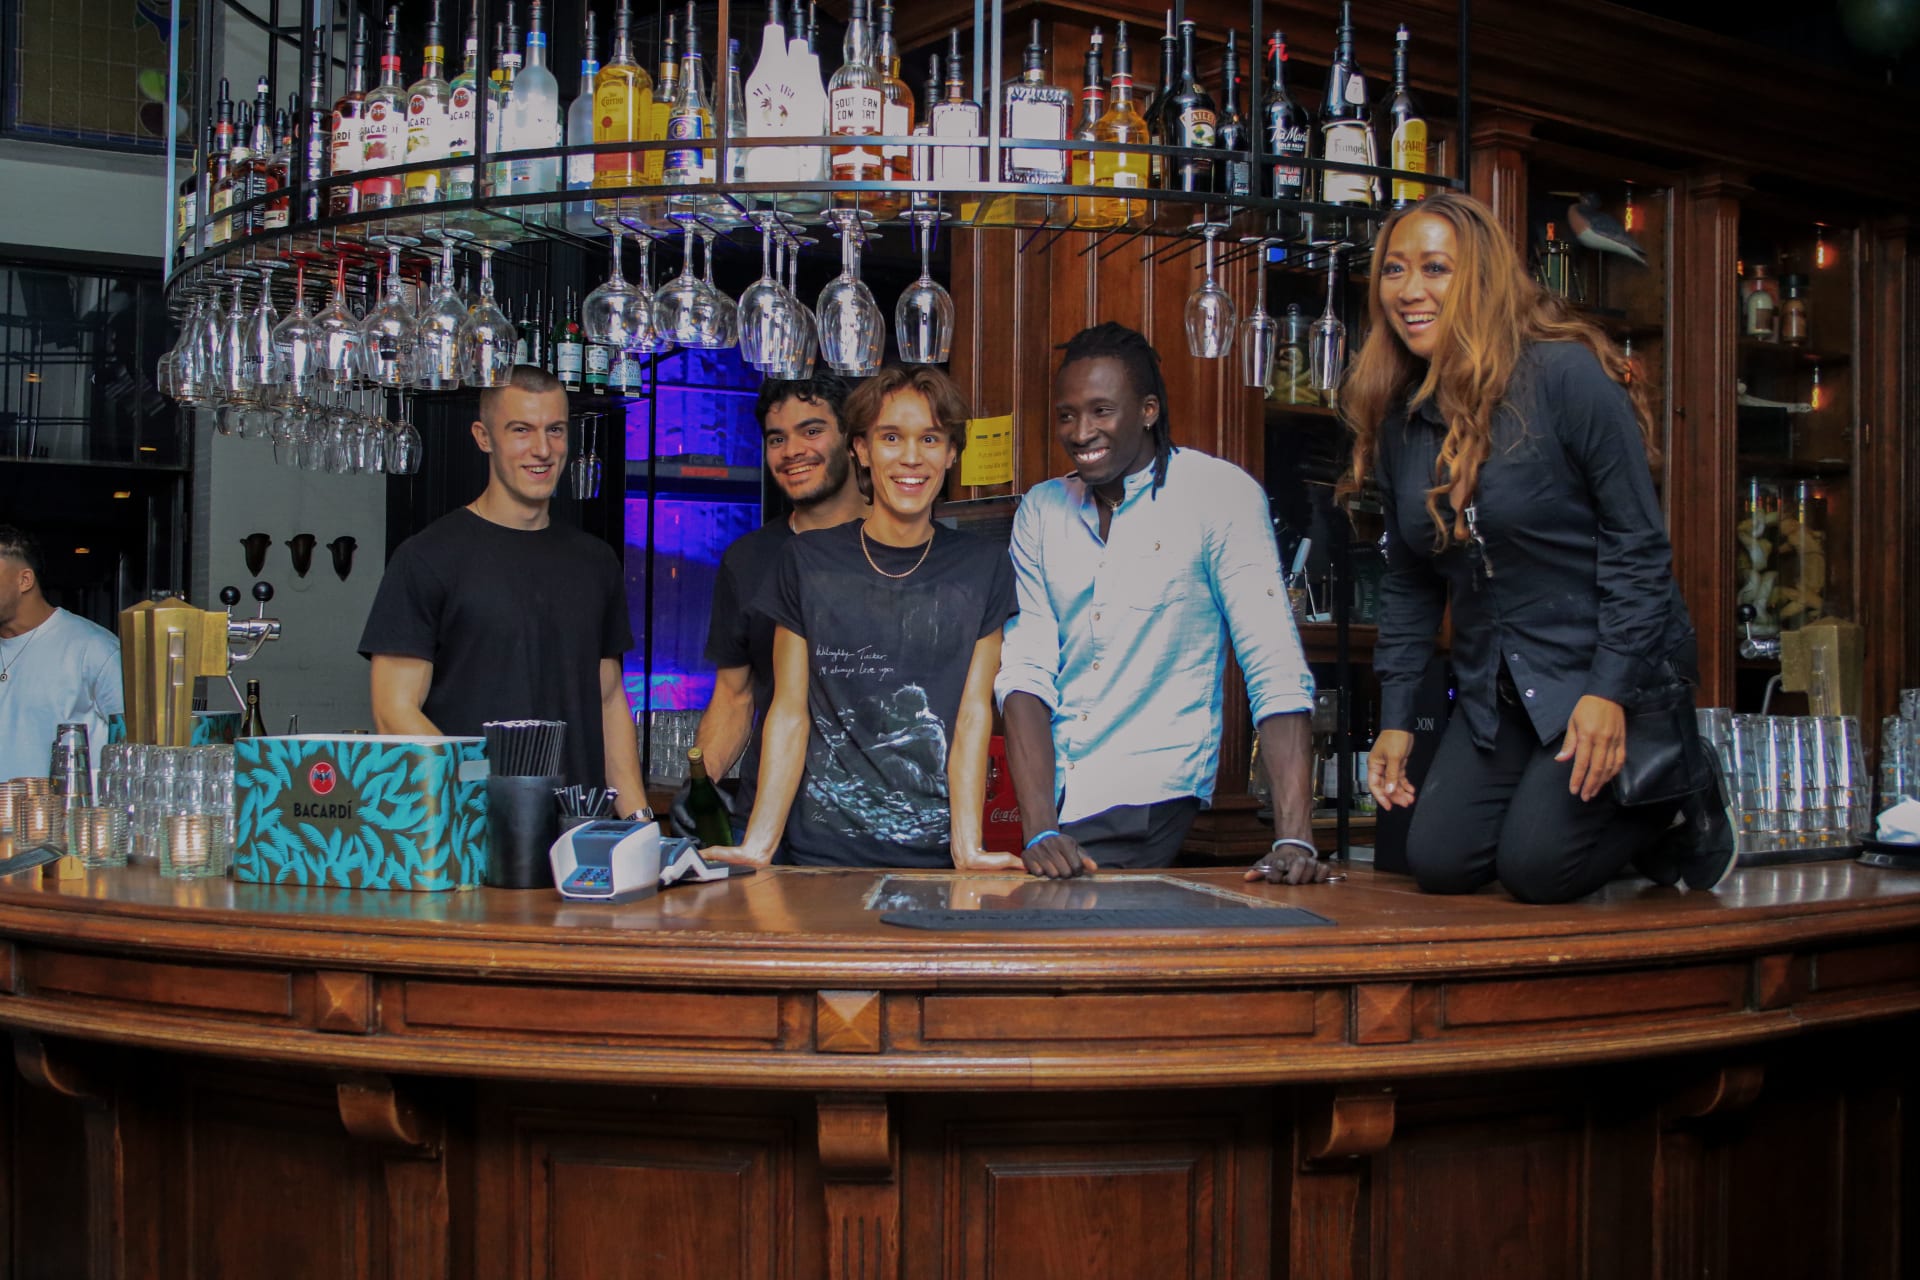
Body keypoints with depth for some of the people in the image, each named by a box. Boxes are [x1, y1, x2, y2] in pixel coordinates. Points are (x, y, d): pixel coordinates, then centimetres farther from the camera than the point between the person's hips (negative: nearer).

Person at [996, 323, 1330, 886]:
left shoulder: (1219, 495, -8)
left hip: (1145, 797, -4)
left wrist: (1295, 840, -25)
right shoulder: (1040, 511, 5)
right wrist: (1039, 831, -18)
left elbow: (1276, 671, -14)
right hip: (1053, 791, 4)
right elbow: (1025, 672, -3)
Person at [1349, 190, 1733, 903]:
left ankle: (1681, 808, 13)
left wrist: (1611, 690, -23)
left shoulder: (1566, 376, -16)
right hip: (1495, 687, 6)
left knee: (1534, 869, -15)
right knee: (1437, 865, -4)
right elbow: (1409, 582, 10)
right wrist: (1395, 718, 4)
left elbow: (1637, 540, -16)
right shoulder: (1399, 420, 4)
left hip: (1610, 667, -6)